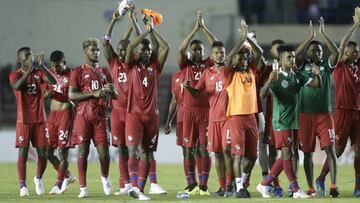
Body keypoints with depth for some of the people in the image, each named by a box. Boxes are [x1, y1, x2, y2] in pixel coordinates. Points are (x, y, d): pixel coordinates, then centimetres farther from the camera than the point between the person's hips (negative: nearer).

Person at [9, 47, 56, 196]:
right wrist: (28, 72, -29)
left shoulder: (39, 73, 8)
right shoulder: (15, 75, 0)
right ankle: (23, 186, -4)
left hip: (40, 119, 3)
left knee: (43, 153, 2)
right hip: (24, 120, -3)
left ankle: (39, 179, 26)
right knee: (23, 152, -7)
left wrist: (42, 66, -20)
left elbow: (53, 81, -10)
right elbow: (16, 86, -23)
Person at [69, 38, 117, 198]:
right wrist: (94, 93, -17)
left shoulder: (104, 72, 15)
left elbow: (115, 96, 19)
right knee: (83, 151, -4)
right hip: (83, 117, -3)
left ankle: (105, 177, 27)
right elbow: (71, 95, -10)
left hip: (100, 117, 3)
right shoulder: (78, 72, 1)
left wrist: (110, 90, -5)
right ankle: (83, 188, 1)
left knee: (104, 151, -2)